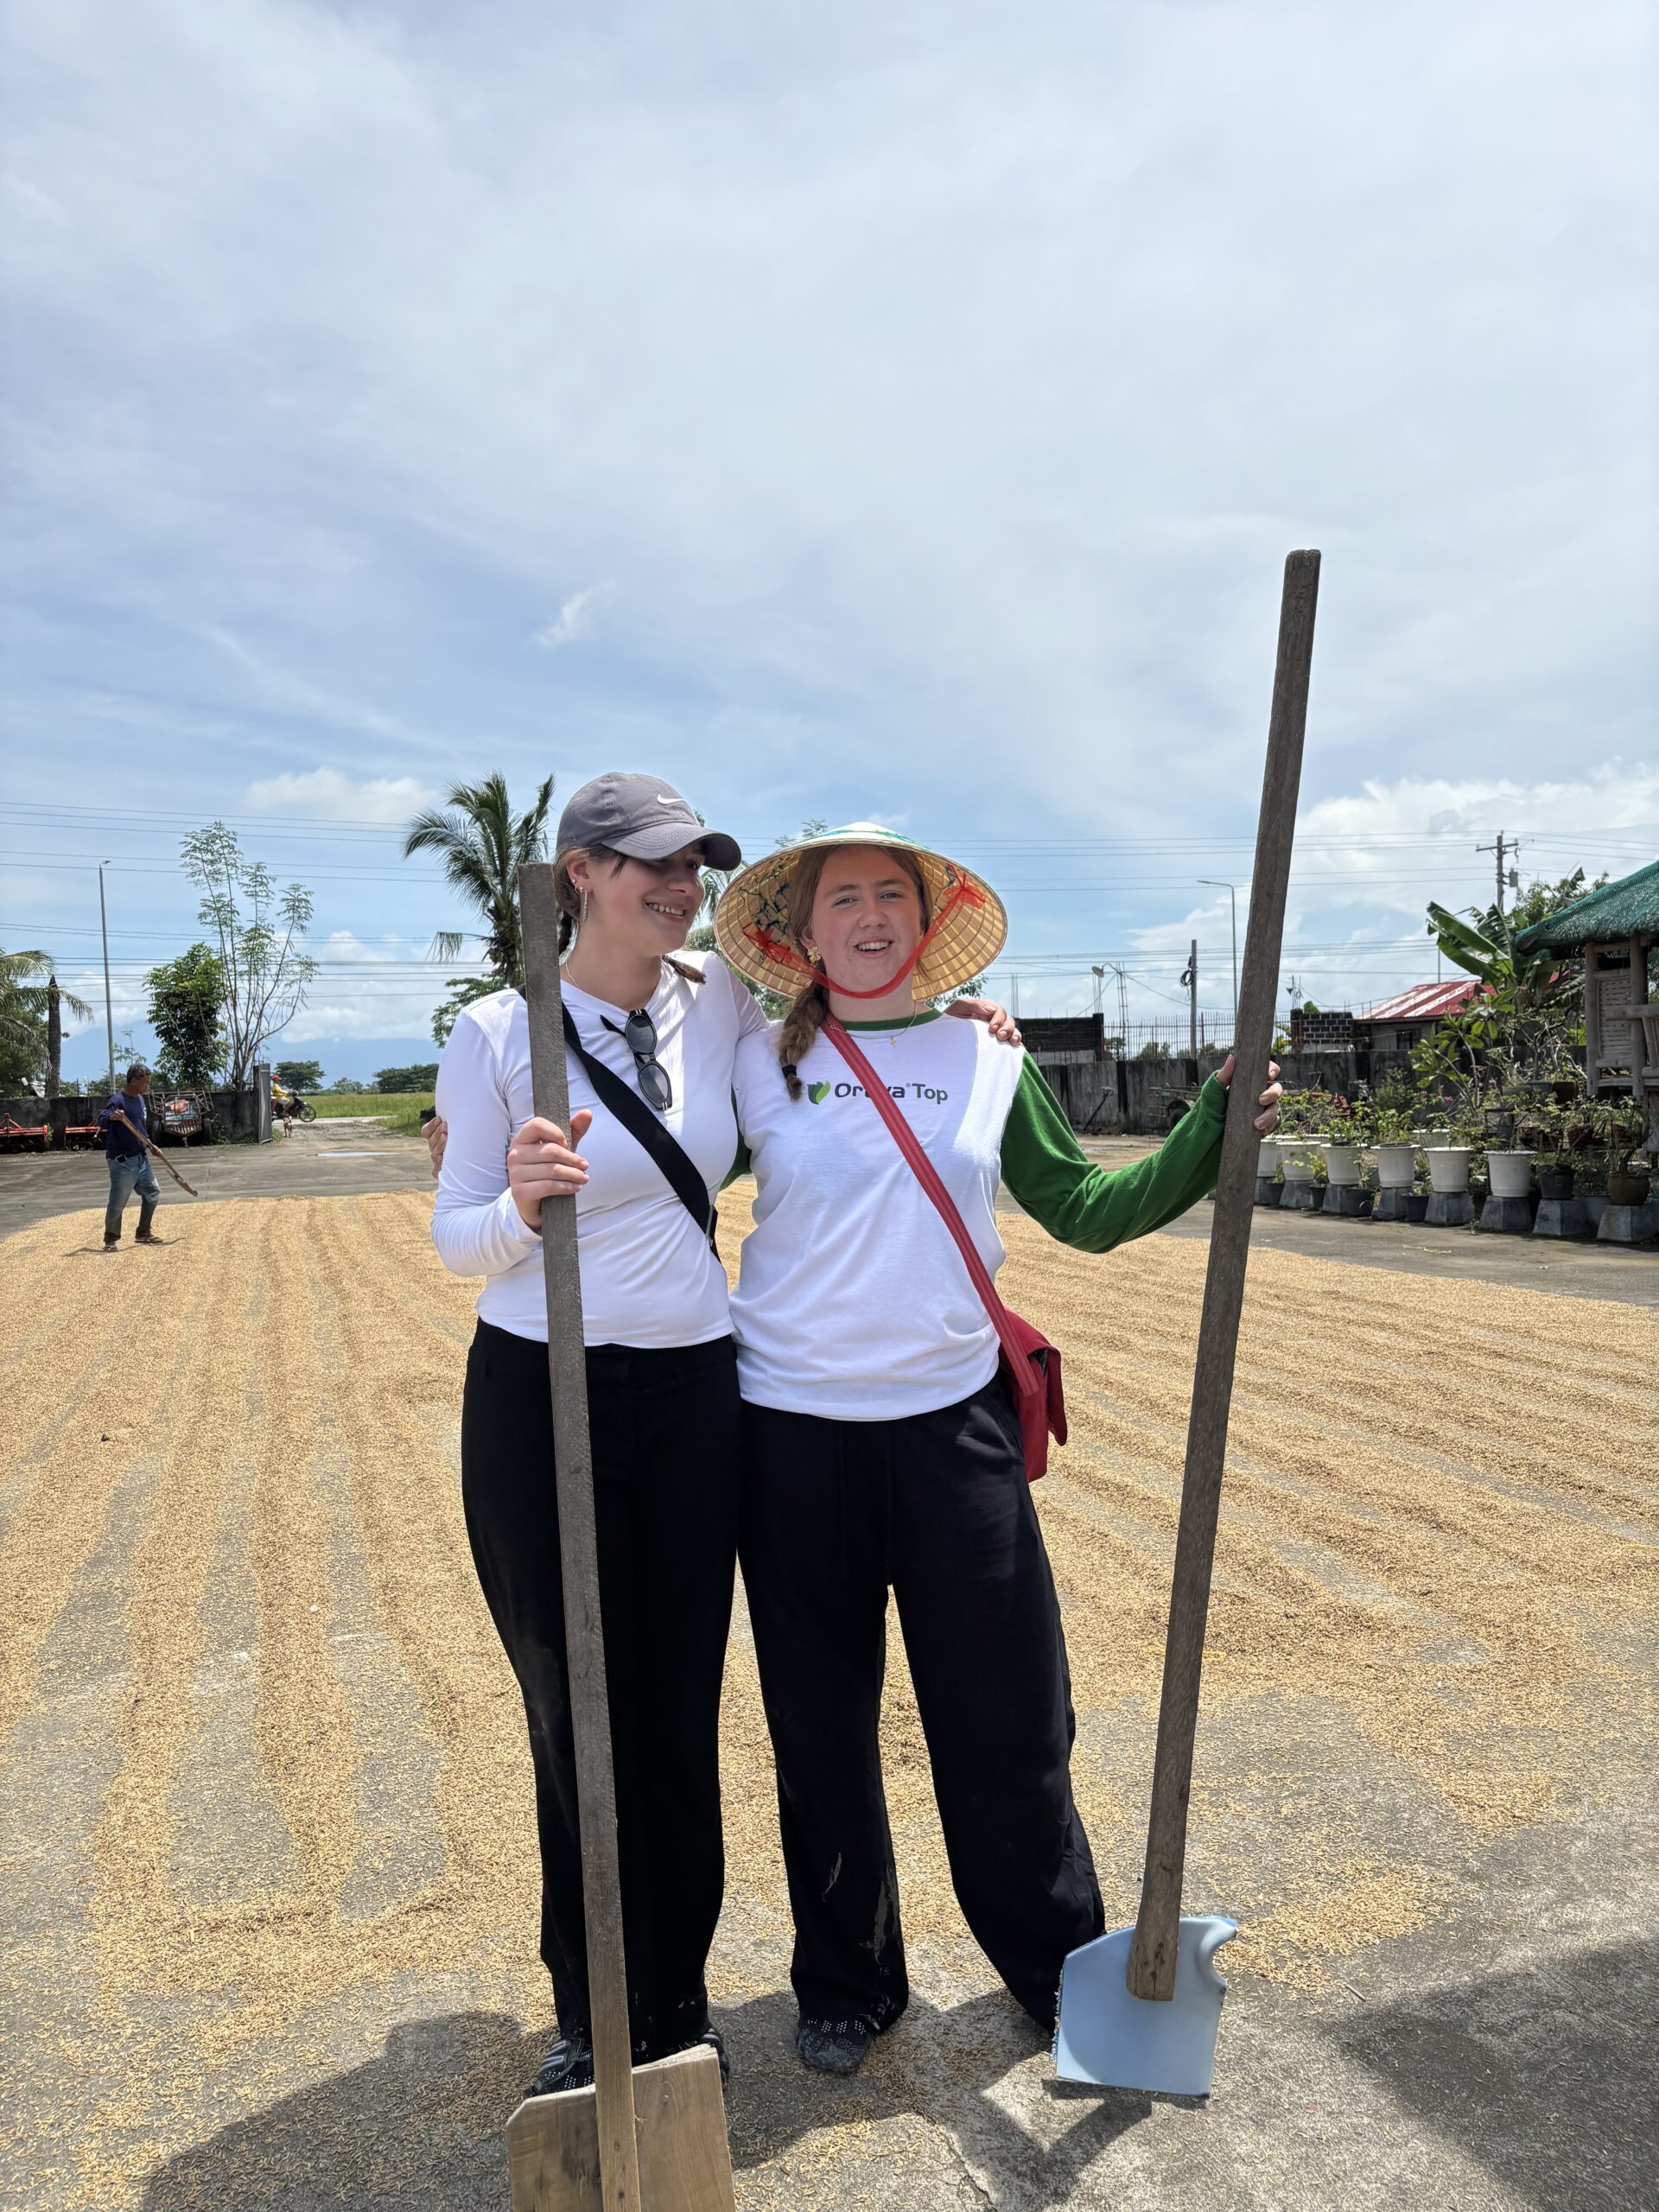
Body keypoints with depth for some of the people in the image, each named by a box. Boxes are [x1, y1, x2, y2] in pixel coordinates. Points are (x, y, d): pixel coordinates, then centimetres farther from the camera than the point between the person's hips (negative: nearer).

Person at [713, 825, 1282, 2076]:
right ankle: (848, 1983, 36)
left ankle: (1061, 1967, 35)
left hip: (954, 1421, 1)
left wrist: (1216, 1130, -3)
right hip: (794, 1428, 0)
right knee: (820, 1729, 13)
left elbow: (1085, 1210, 7)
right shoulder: (760, 1065, 1)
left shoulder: (989, 1059, 5)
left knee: (1008, 1715, 9)